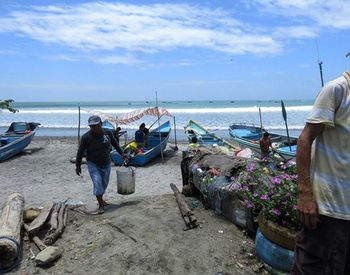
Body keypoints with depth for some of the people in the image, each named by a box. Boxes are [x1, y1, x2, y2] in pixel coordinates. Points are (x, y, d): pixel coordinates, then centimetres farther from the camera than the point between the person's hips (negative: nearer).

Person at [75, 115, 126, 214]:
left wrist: (121, 153, 13)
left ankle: (100, 199, 39)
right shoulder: (86, 137, -19)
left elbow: (115, 143, 8)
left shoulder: (108, 133, -10)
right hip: (93, 164, -4)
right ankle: (100, 205, -4)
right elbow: (80, 152, -10)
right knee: (97, 183, -14)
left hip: (106, 163, 4)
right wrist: (78, 166, -6)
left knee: (104, 183, 16)